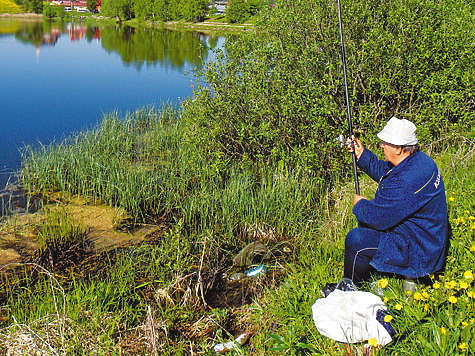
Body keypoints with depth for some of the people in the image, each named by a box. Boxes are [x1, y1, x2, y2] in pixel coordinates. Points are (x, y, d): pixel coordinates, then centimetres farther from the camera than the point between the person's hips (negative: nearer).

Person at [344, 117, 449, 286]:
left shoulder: (407, 181, -35)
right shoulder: (418, 159, -2)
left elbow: (379, 217, -27)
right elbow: (384, 171, 19)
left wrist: (360, 205, -8)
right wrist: (363, 155, 10)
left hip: (416, 250, -11)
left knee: (355, 239, -15)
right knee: (364, 223, 24)